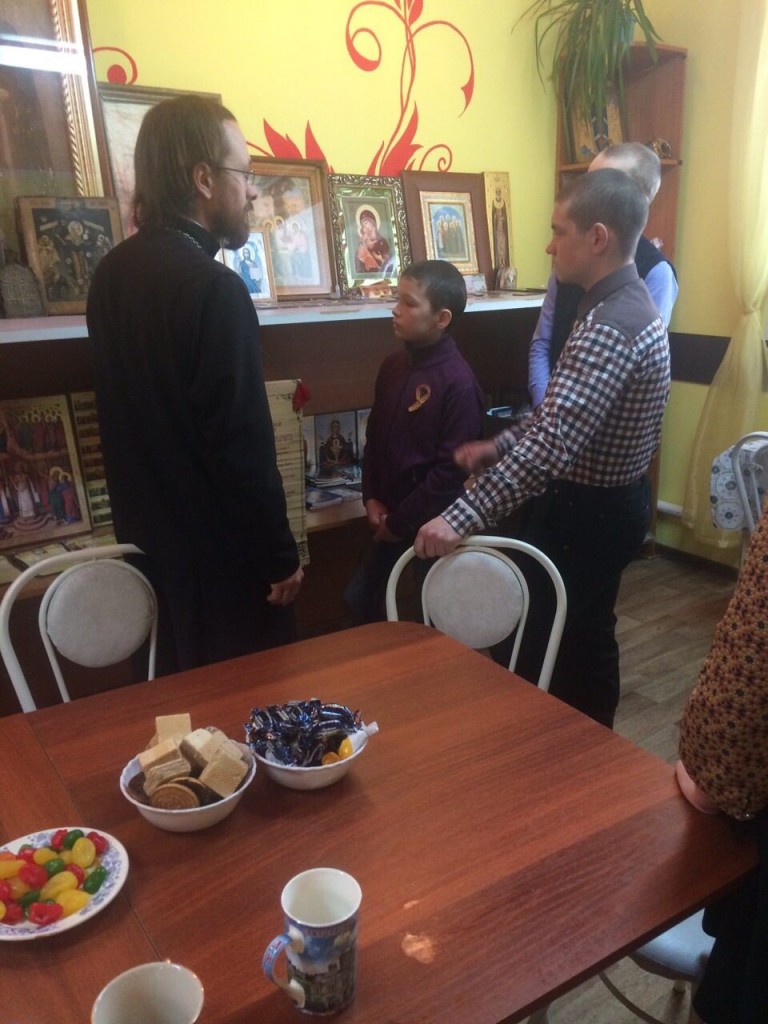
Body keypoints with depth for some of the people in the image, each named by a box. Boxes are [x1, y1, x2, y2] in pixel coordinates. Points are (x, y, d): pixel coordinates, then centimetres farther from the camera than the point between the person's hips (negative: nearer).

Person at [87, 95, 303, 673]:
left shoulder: (113, 273, 5)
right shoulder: (214, 288, -21)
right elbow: (241, 444, -21)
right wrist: (280, 555, -13)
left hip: (150, 536, 8)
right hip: (219, 549, -8)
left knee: (180, 697, 23)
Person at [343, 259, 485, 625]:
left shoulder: (458, 383, -20)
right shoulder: (393, 366, 3)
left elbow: (452, 468, -21)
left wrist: (401, 522, -14)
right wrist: (372, 498, 0)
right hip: (390, 516, 7)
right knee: (359, 598, 16)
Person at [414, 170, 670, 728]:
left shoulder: (610, 327, -26)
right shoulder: (624, 305, 8)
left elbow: (550, 445, -35)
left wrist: (463, 517, -36)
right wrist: (501, 445, 7)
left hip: (586, 513, -11)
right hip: (604, 502, 11)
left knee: (552, 649, 5)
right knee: (586, 639, 23)